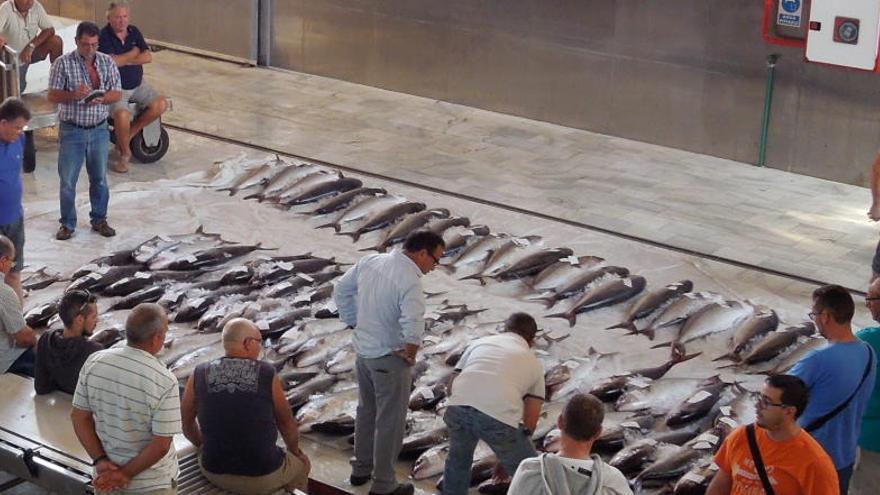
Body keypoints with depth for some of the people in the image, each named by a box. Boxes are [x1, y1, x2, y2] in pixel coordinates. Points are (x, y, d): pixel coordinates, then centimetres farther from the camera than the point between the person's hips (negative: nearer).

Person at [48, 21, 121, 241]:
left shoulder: (107, 62, 1)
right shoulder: (63, 63, -8)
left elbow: (117, 93, 2)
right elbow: (52, 95, -9)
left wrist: (102, 98, -20)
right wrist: (74, 95, -28)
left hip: (99, 130, 3)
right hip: (72, 131, -2)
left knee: (100, 179, 11)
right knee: (68, 181, 3)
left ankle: (99, 220, 26)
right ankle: (67, 224, 15)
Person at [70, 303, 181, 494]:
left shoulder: (94, 362, -12)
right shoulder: (165, 382, -24)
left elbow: (79, 417, -5)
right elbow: (161, 445, -21)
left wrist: (100, 461, -5)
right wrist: (125, 473, -11)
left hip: (107, 475, 4)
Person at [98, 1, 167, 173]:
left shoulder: (134, 32, 5)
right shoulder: (104, 36, -13)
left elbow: (148, 57, -3)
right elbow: (111, 61, -26)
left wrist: (124, 60, -15)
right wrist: (134, 53, -10)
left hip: (137, 85, 6)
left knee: (160, 104, -14)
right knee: (122, 115, -32)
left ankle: (128, 135, 3)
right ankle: (124, 153, -5)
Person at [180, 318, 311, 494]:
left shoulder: (199, 375, -6)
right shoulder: (267, 375, -11)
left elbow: (185, 420, 7)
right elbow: (286, 422, 2)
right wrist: (295, 450, 22)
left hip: (215, 474, 3)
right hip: (264, 478, -2)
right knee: (301, 464, 29)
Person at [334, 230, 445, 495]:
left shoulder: (370, 261, -1)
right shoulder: (409, 280, -25)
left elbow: (341, 290, 11)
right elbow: (413, 324, -37)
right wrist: (410, 352, -18)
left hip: (363, 350, 8)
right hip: (389, 358, -8)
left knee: (366, 411, 24)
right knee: (390, 421, 7)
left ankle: (361, 469, 38)